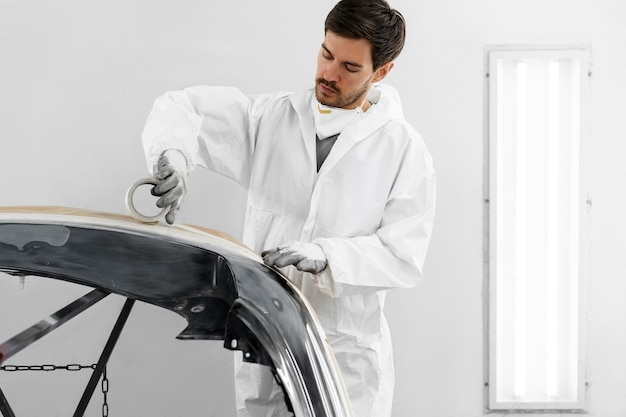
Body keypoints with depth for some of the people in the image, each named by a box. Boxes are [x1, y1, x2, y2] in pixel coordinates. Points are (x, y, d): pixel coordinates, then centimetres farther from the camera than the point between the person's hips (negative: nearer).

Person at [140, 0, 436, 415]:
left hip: (348, 354, -2)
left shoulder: (405, 149, -2)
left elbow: (404, 256, -8)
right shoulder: (270, 117, 5)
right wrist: (172, 152, -21)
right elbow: (180, 108, 2)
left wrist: (324, 256, -23)